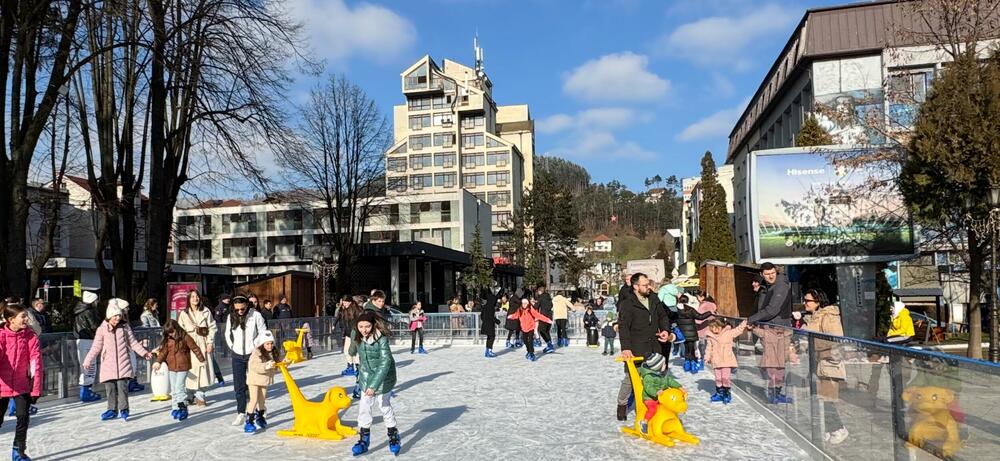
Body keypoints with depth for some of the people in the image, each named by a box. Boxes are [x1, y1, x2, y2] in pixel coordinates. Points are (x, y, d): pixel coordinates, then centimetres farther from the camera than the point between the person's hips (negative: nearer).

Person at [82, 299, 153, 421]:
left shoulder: (125, 327, 4)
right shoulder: (102, 330, 1)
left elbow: (133, 343, 10)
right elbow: (96, 347, 3)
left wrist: (144, 352, 4)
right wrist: (88, 361, -5)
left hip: (123, 364, -1)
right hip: (108, 365, 1)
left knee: (123, 387, -4)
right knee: (110, 389, 6)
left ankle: (124, 409, 6)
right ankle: (112, 410, 18)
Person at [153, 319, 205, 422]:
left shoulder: (185, 337, -10)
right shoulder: (167, 340, 5)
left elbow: (195, 348, -8)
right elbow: (163, 351, 2)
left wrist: (202, 359, -7)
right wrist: (158, 361, -14)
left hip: (183, 367, -6)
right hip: (171, 368, 6)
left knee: (179, 387, -11)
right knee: (173, 389, 13)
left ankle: (183, 408, -4)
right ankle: (175, 408, 23)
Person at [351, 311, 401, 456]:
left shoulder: (382, 339, -27)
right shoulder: (360, 338, -8)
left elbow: (385, 363, -31)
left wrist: (374, 385, -35)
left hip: (383, 378, -5)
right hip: (366, 377, 5)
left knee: (385, 406, 9)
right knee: (364, 408, 5)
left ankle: (393, 436, 29)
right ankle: (364, 440, 18)